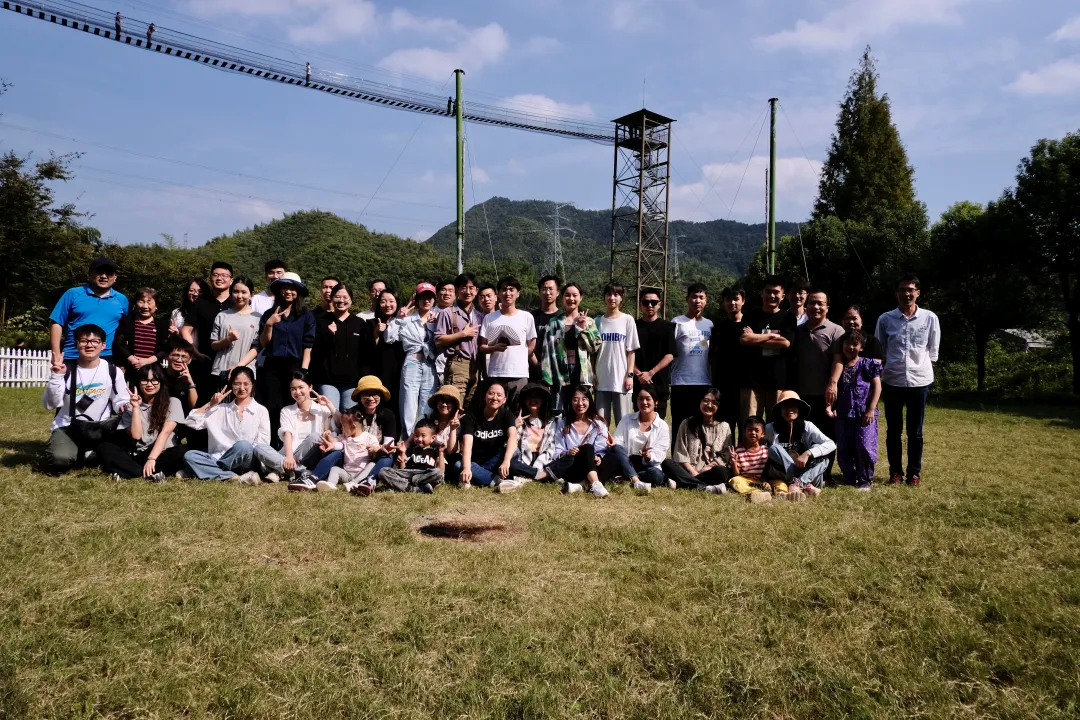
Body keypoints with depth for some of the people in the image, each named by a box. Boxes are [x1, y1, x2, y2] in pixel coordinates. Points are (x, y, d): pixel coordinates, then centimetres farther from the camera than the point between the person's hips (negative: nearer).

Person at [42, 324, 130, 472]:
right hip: (67, 427, -1)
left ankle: (86, 454, 1)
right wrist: (56, 376, -17)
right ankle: (89, 454, 3)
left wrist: (125, 406, -21)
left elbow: (120, 401, 4)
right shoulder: (66, 370, -1)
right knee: (60, 459, -32)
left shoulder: (113, 371, 1)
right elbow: (51, 404, -7)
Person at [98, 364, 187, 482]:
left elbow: (165, 432, -11)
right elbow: (135, 436, -4)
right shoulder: (130, 406, 9)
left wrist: (152, 459, -23)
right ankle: (152, 474, -34)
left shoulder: (172, 402, 2)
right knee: (104, 448, -18)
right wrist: (135, 407, -8)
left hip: (163, 455, -3)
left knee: (182, 452, -34)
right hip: (138, 456, 3)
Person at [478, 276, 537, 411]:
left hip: (519, 375, 0)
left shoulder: (527, 317, 5)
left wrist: (518, 360, 5)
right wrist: (495, 348, -13)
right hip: (495, 375, 1)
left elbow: (532, 345, 10)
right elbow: (482, 347, 5)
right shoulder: (489, 318, 6)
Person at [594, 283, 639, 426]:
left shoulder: (628, 320, 2)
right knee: (600, 421, 4)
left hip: (621, 378, -2)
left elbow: (631, 350, 1)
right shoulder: (598, 321, 8)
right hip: (602, 379, 2)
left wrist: (630, 374, -6)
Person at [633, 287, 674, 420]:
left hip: (660, 383, -1)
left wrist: (650, 373, -11)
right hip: (638, 383, 1)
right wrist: (638, 374, -11)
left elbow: (669, 355, -1)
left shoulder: (667, 327, 5)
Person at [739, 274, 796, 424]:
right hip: (752, 378, 0)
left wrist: (755, 339, -2)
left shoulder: (788, 318, 10)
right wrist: (772, 335, -4)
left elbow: (785, 343, -6)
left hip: (779, 379, 0)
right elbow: (744, 339, -7)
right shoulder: (750, 317, 11)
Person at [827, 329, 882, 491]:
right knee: (843, 450, 6)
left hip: (864, 414, -3)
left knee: (864, 447, -7)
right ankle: (850, 479, 21)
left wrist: (871, 410, -9)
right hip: (843, 415, 3)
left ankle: (865, 480, 9)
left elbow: (877, 387, -2)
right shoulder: (838, 366, 9)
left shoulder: (868, 364, 0)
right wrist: (829, 406, -4)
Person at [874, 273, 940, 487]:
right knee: (893, 430, 8)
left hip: (920, 380, 0)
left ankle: (914, 472, 20)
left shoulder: (930, 318, -2)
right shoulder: (885, 319, -2)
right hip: (892, 381, 0)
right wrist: (886, 369, 5)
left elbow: (933, 352, 7)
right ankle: (895, 471, 20)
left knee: (915, 431, 8)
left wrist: (921, 367, 6)